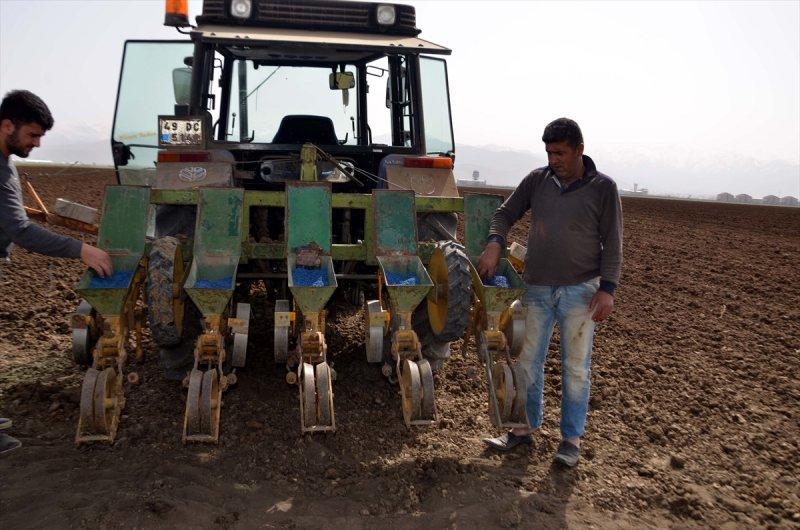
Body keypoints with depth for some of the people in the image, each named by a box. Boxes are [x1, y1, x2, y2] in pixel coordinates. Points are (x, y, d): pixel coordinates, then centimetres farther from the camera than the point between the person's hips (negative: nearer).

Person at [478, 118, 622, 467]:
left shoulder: (603, 187, -4)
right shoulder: (537, 180, 3)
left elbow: (612, 243, -5)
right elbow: (505, 213, 9)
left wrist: (607, 288, -12)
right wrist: (494, 243, -10)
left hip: (580, 290, -3)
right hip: (537, 288, 4)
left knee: (576, 367, 5)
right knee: (528, 361, 11)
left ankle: (571, 438, 20)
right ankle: (525, 428, 27)